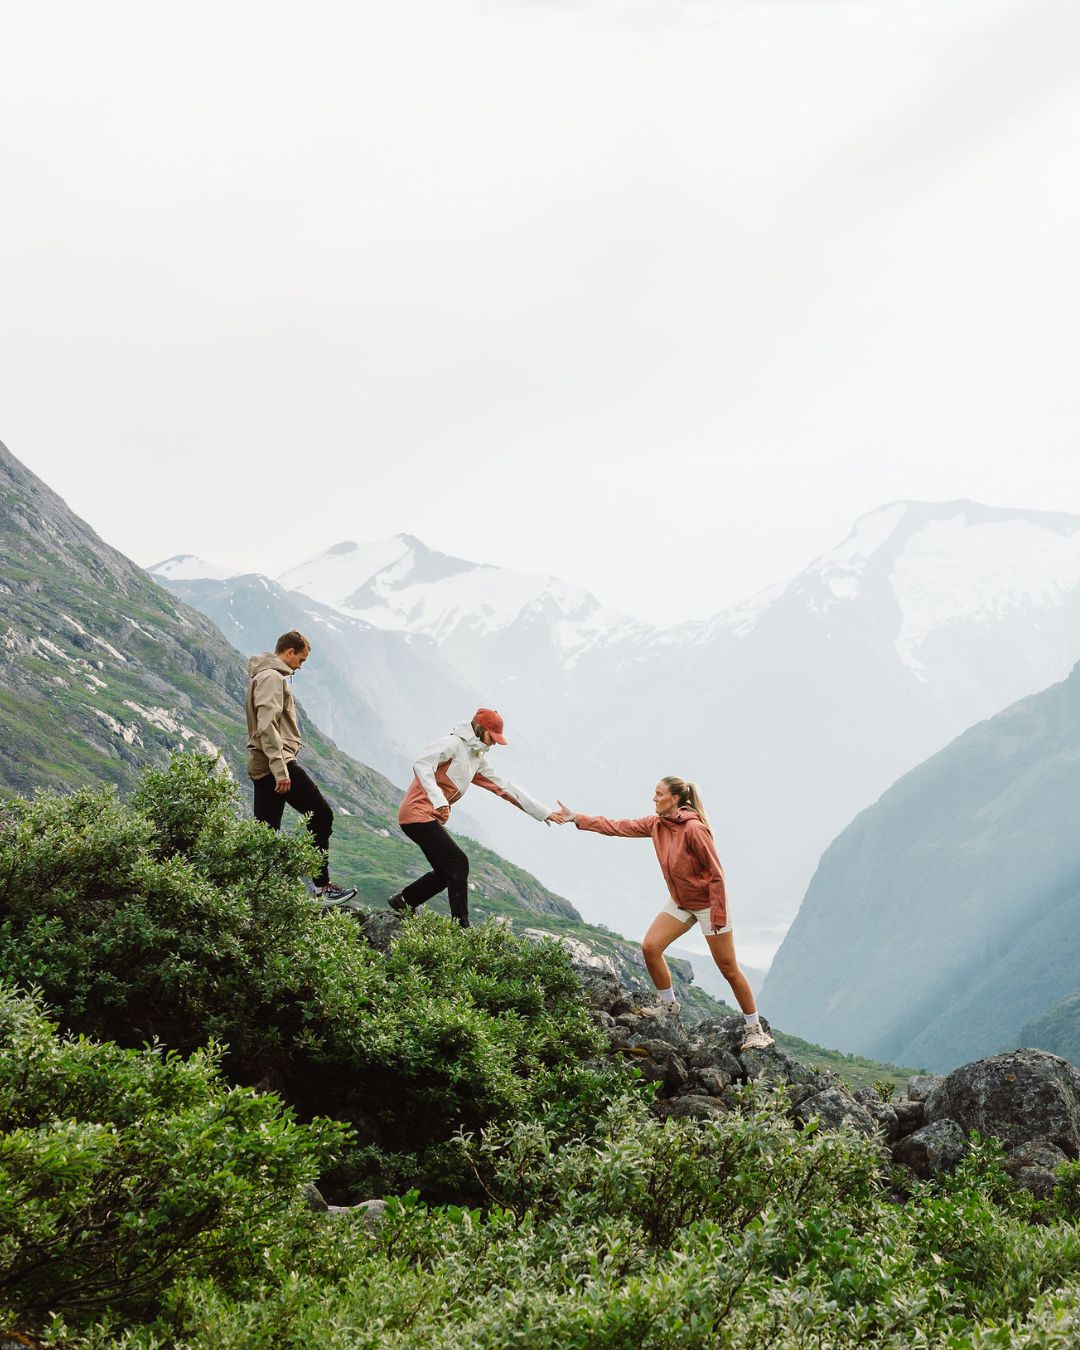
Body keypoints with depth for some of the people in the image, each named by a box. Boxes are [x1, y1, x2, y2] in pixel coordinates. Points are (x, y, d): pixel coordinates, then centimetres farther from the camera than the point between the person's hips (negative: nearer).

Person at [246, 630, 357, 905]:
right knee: (321, 815, -7)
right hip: (277, 762, -11)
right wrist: (280, 769, -24)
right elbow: (267, 726, -21)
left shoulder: (263, 676, 22)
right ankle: (322, 886, -7)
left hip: (260, 768, 11)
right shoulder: (272, 677, -11)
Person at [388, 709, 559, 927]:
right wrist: (438, 801, -36)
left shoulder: (477, 760, 16)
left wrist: (543, 812, 15)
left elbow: (504, 786, 17)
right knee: (457, 863, -14)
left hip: (432, 819, 10)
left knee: (446, 872, 12)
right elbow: (422, 765, -25)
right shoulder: (453, 744, -11)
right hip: (418, 813, -10)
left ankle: (403, 901, 28)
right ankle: (461, 927, -13)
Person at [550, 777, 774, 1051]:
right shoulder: (656, 824, -2)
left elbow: (715, 873, -22)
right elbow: (618, 827, 1)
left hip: (708, 904, -8)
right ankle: (668, 1005, 17)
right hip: (680, 903, 8)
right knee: (650, 948, -2)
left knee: (728, 968, -3)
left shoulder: (694, 829, -25)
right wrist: (576, 818, -4)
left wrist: (718, 916, -22)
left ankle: (755, 1029, 6)